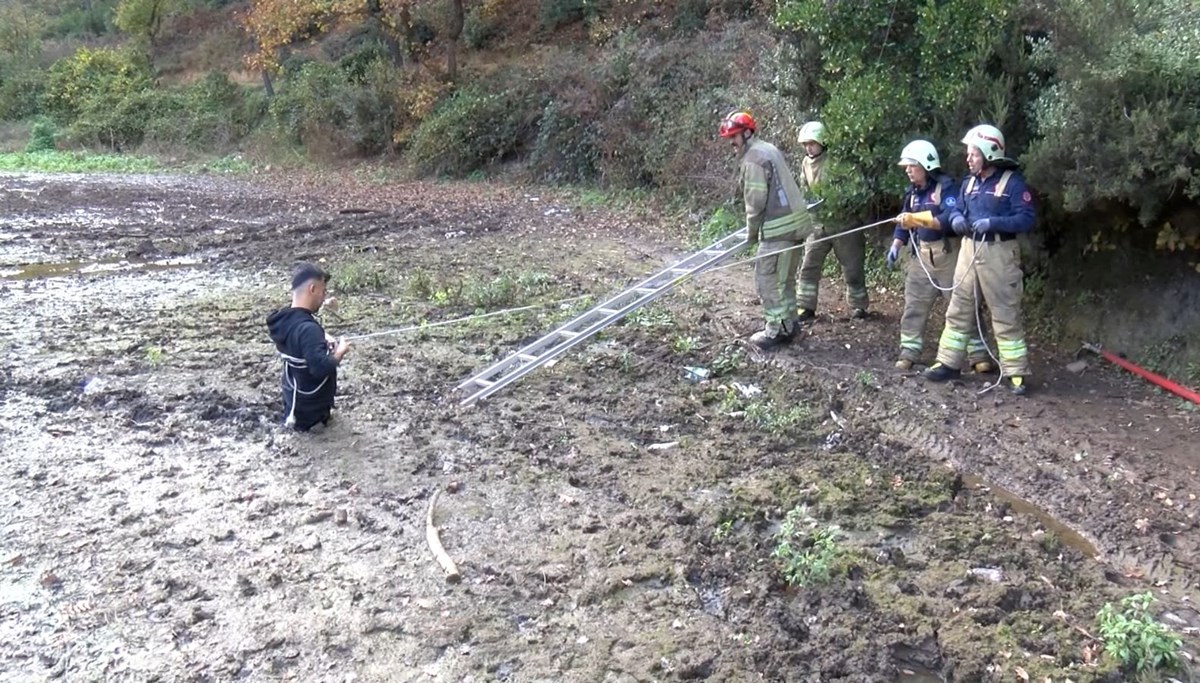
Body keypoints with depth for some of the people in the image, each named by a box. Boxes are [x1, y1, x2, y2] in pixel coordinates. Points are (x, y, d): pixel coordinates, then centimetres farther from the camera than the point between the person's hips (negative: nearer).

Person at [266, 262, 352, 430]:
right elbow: (321, 368, -40)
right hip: (309, 408, -8)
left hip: (293, 400, 8)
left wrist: (322, 339, 0)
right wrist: (339, 352, -22)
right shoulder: (308, 328, -34)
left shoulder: (284, 320, -5)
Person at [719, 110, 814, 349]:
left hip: (779, 227, -10)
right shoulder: (768, 150, 18)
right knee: (784, 278, 18)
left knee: (768, 279, -3)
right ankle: (788, 323, 27)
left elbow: (756, 201, -16)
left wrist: (751, 232, -4)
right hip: (793, 221, 10)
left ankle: (777, 330, 1)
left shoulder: (753, 158, -14)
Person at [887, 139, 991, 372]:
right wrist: (896, 245, 3)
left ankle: (979, 353, 6)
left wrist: (919, 220, -32)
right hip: (920, 255, 7)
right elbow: (904, 221, 17)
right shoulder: (912, 192, 11)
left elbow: (952, 218, -26)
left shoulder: (946, 186, -13)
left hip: (948, 254, -7)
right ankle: (909, 351, 16)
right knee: (914, 305, 8)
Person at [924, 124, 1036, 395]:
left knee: (1006, 315, -1)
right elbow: (957, 210, 17)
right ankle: (949, 363, 17)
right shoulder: (969, 182, 11)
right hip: (969, 249, 7)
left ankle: (1017, 373, 5)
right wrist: (957, 220, -8)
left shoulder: (1012, 181, -10)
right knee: (958, 309, 9)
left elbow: (1028, 219, -14)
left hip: (998, 253, -6)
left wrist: (993, 223, -25)